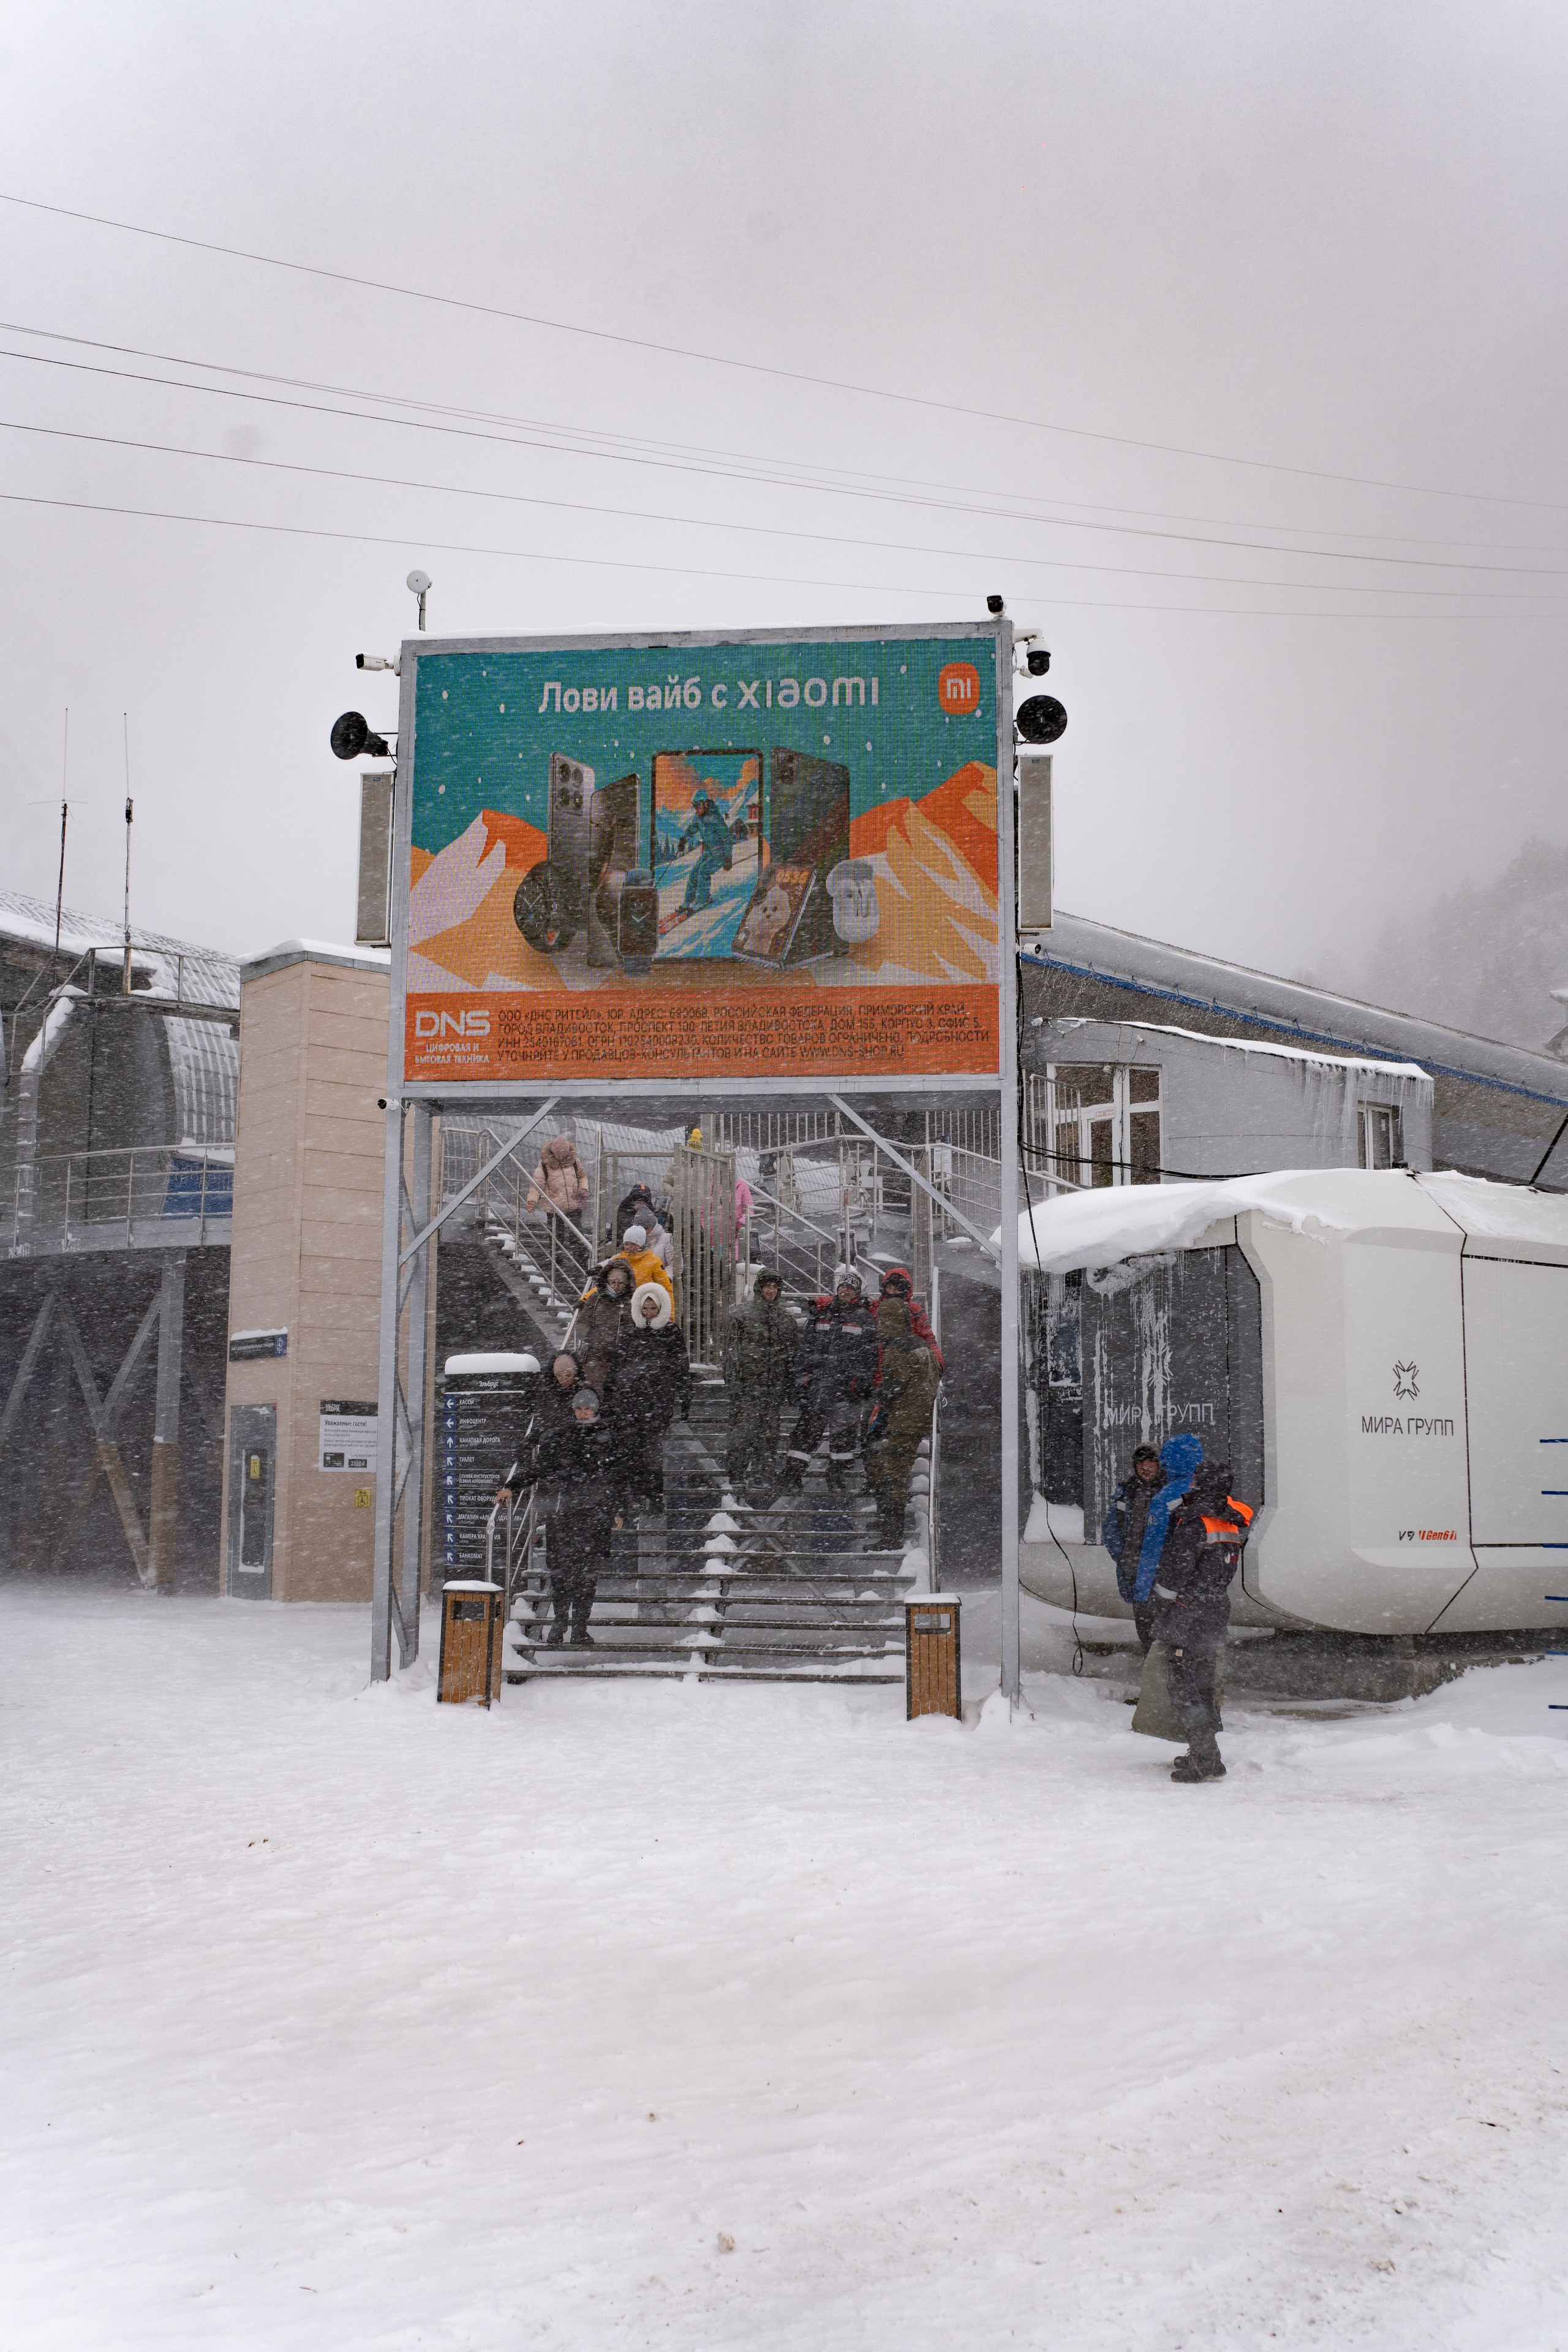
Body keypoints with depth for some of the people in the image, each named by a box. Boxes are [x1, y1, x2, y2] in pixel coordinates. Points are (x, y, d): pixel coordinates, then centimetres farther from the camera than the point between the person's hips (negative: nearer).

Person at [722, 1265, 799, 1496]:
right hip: (747, 1384, -4)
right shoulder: (741, 1314, 0)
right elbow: (731, 1349, -3)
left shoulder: (786, 1317, 13)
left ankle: (763, 1480, 12)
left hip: (776, 1385, 4)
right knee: (745, 1429, -9)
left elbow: (793, 1351, 18)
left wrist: (790, 1383, 12)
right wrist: (732, 1380, -9)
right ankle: (737, 1476, 0)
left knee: (770, 1434, 6)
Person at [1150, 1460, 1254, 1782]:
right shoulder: (1233, 1523, 7)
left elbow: (1174, 1573, -15)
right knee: (1203, 1687, 17)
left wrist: (1161, 1615, -4)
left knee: (1182, 1686, -4)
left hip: (1188, 1618, -8)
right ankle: (1204, 1753, 24)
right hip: (1217, 1615, 8)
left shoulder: (1194, 1523, -17)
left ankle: (1206, 1761, -7)